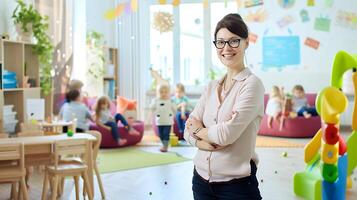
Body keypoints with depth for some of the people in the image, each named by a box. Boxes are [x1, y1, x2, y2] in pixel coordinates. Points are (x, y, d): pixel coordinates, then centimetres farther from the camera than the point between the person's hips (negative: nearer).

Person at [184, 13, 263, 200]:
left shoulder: (252, 84, -12)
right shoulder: (211, 87, 7)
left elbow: (228, 134, -21)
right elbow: (189, 130, 3)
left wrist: (200, 131, -3)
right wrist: (205, 142, -17)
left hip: (236, 183, -5)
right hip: (201, 178, 6)